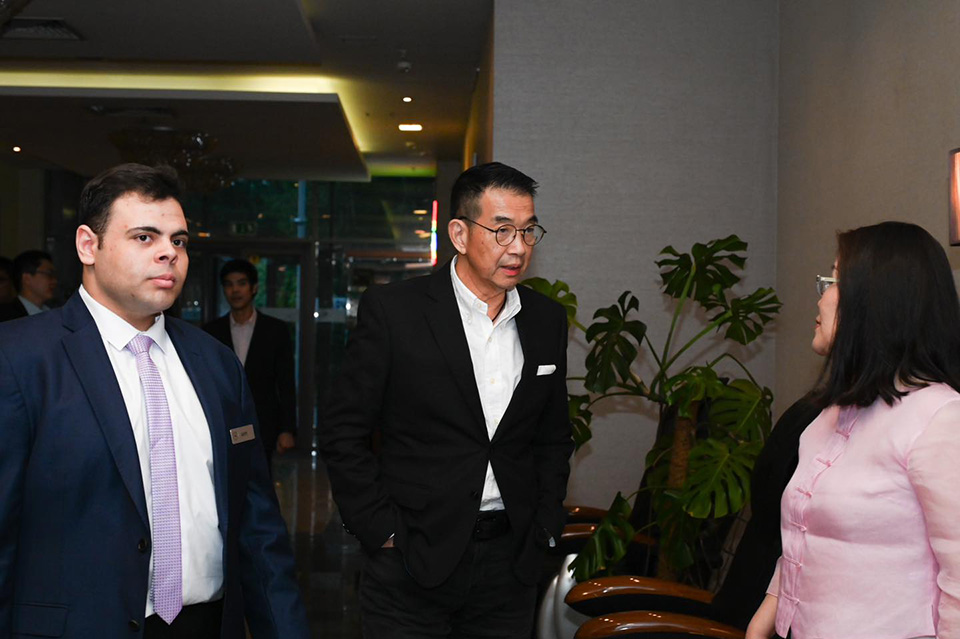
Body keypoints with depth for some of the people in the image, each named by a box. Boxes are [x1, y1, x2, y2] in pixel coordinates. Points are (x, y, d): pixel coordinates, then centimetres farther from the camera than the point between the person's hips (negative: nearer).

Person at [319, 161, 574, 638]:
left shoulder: (547, 321, 6)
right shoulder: (392, 309, -7)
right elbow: (342, 435, -6)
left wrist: (545, 528, 7)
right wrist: (382, 530, -8)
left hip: (510, 567, 4)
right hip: (412, 563, -3)